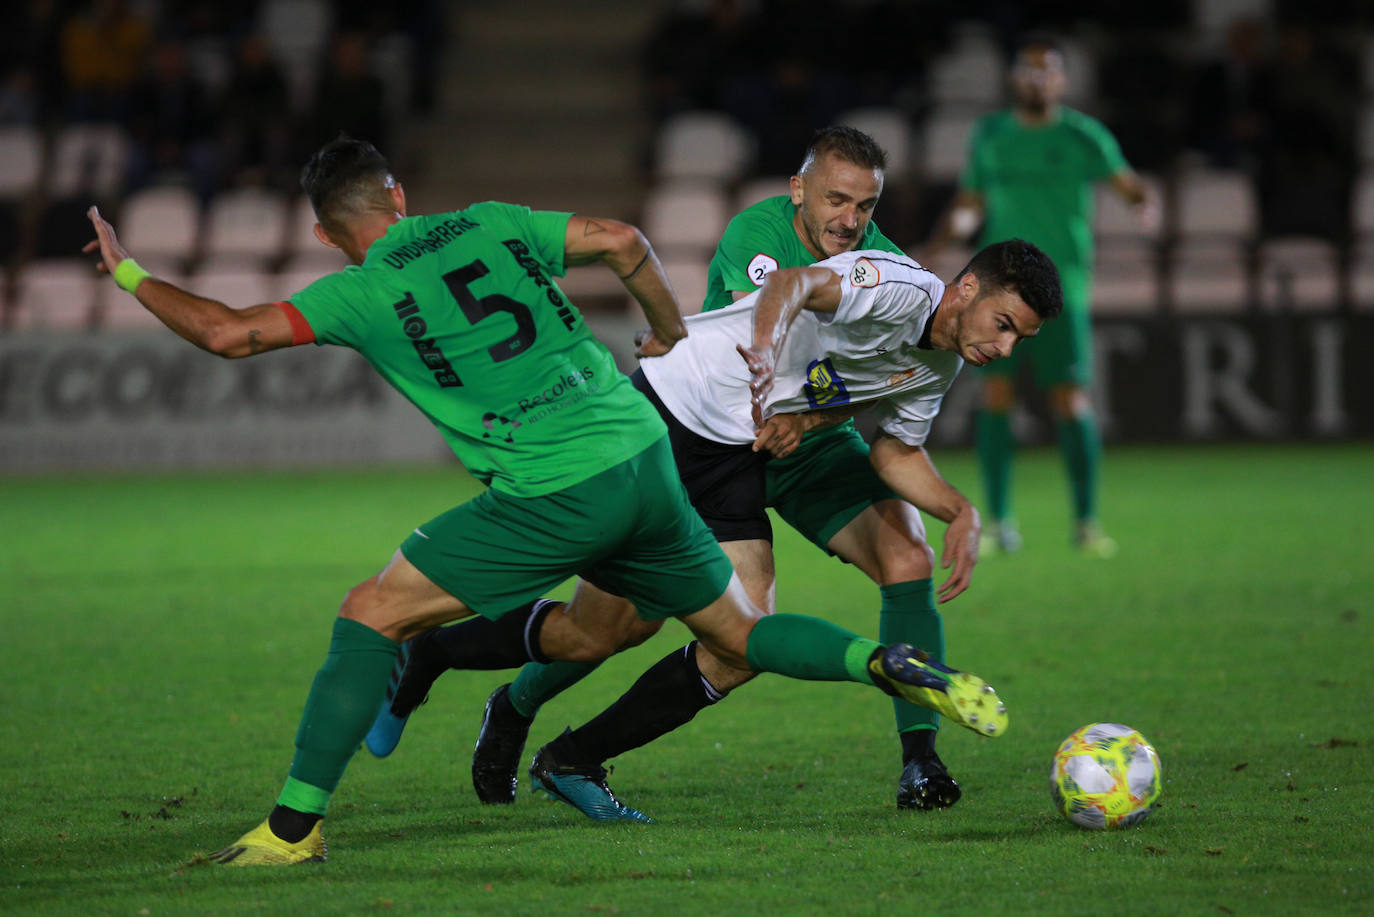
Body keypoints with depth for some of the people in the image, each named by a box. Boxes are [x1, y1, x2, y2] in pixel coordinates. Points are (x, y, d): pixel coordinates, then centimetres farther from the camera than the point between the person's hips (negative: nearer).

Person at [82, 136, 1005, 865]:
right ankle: (889, 663, 0)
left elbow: (229, 332, -5)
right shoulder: (492, 224, 14)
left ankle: (295, 825, -3)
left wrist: (131, 274, 11)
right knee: (741, 635, 23)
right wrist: (672, 335, 26)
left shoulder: (363, 293, 0)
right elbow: (623, 241, 10)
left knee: (370, 614, 2)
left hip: (553, 496, -6)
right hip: (644, 456, 6)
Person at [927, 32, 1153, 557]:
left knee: (1071, 404, -8)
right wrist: (934, 249, 5)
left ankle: (1086, 520, 5)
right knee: (995, 394, -8)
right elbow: (967, 207, 21)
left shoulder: (1083, 136, 2)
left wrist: (1145, 207, -20)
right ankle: (997, 523, -2)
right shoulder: (988, 136, 12)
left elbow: (1129, 185, 3)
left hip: (1060, 291, -2)